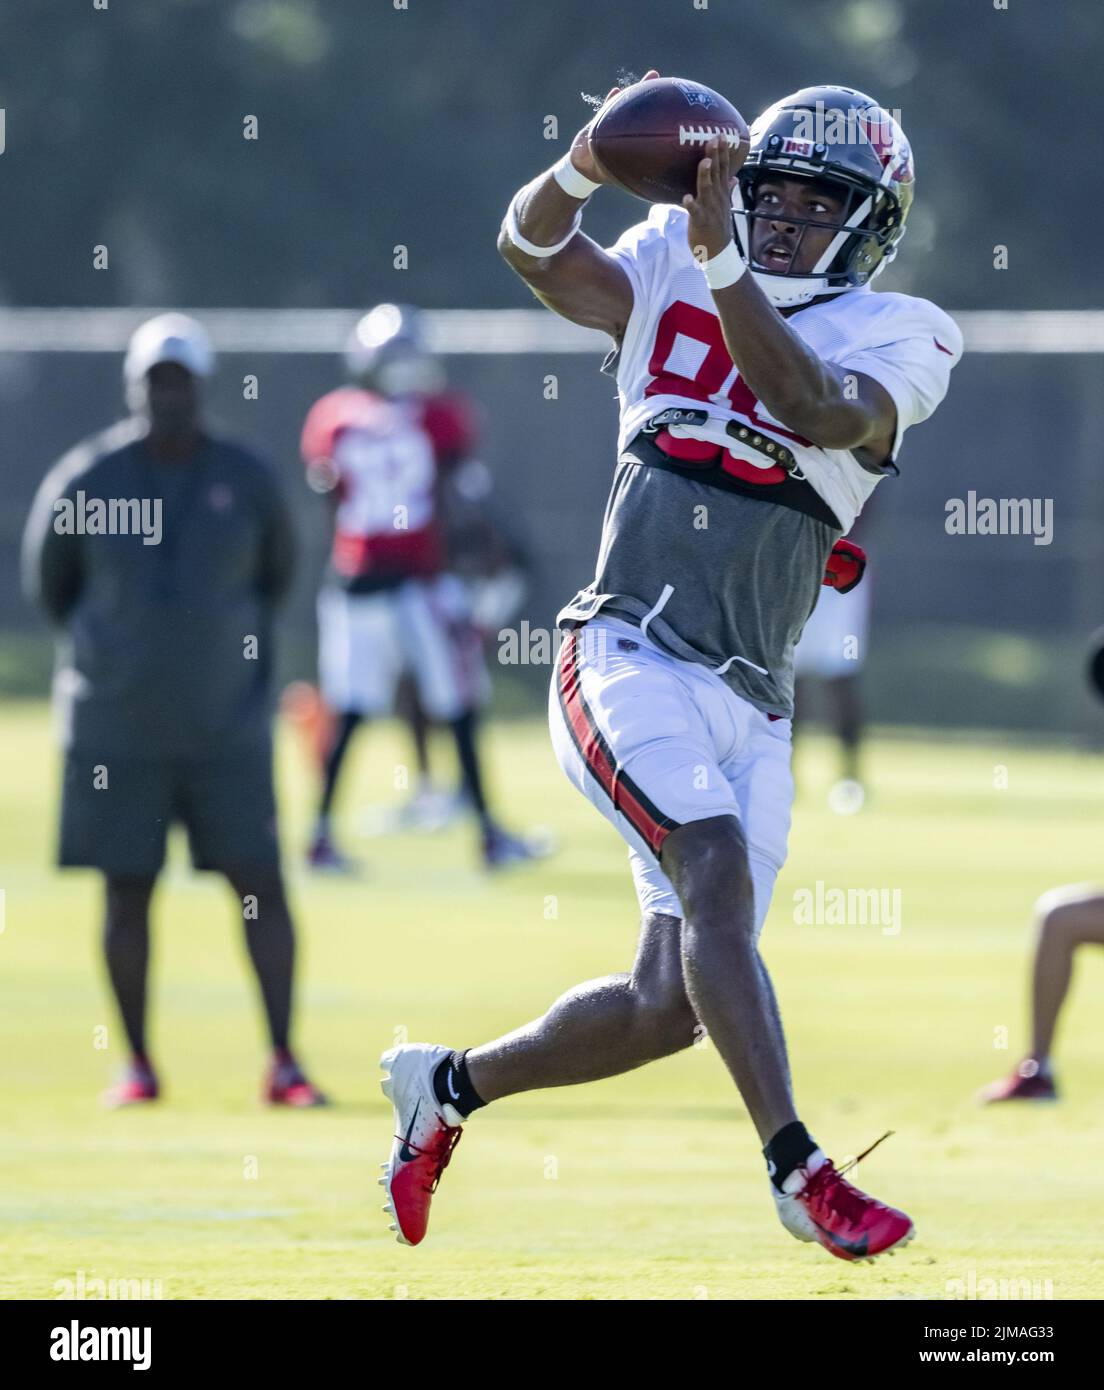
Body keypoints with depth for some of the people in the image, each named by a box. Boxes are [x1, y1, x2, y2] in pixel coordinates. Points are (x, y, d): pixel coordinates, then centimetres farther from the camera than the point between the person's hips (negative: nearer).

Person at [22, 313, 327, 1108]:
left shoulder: (246, 481, -1)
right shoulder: (84, 479, -4)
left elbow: (275, 574, 16)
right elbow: (49, 584, 11)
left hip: (227, 726, 0)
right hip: (117, 729, 0)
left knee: (262, 885, -4)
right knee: (127, 892, 3)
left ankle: (284, 1063, -1)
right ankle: (138, 1064, 14)